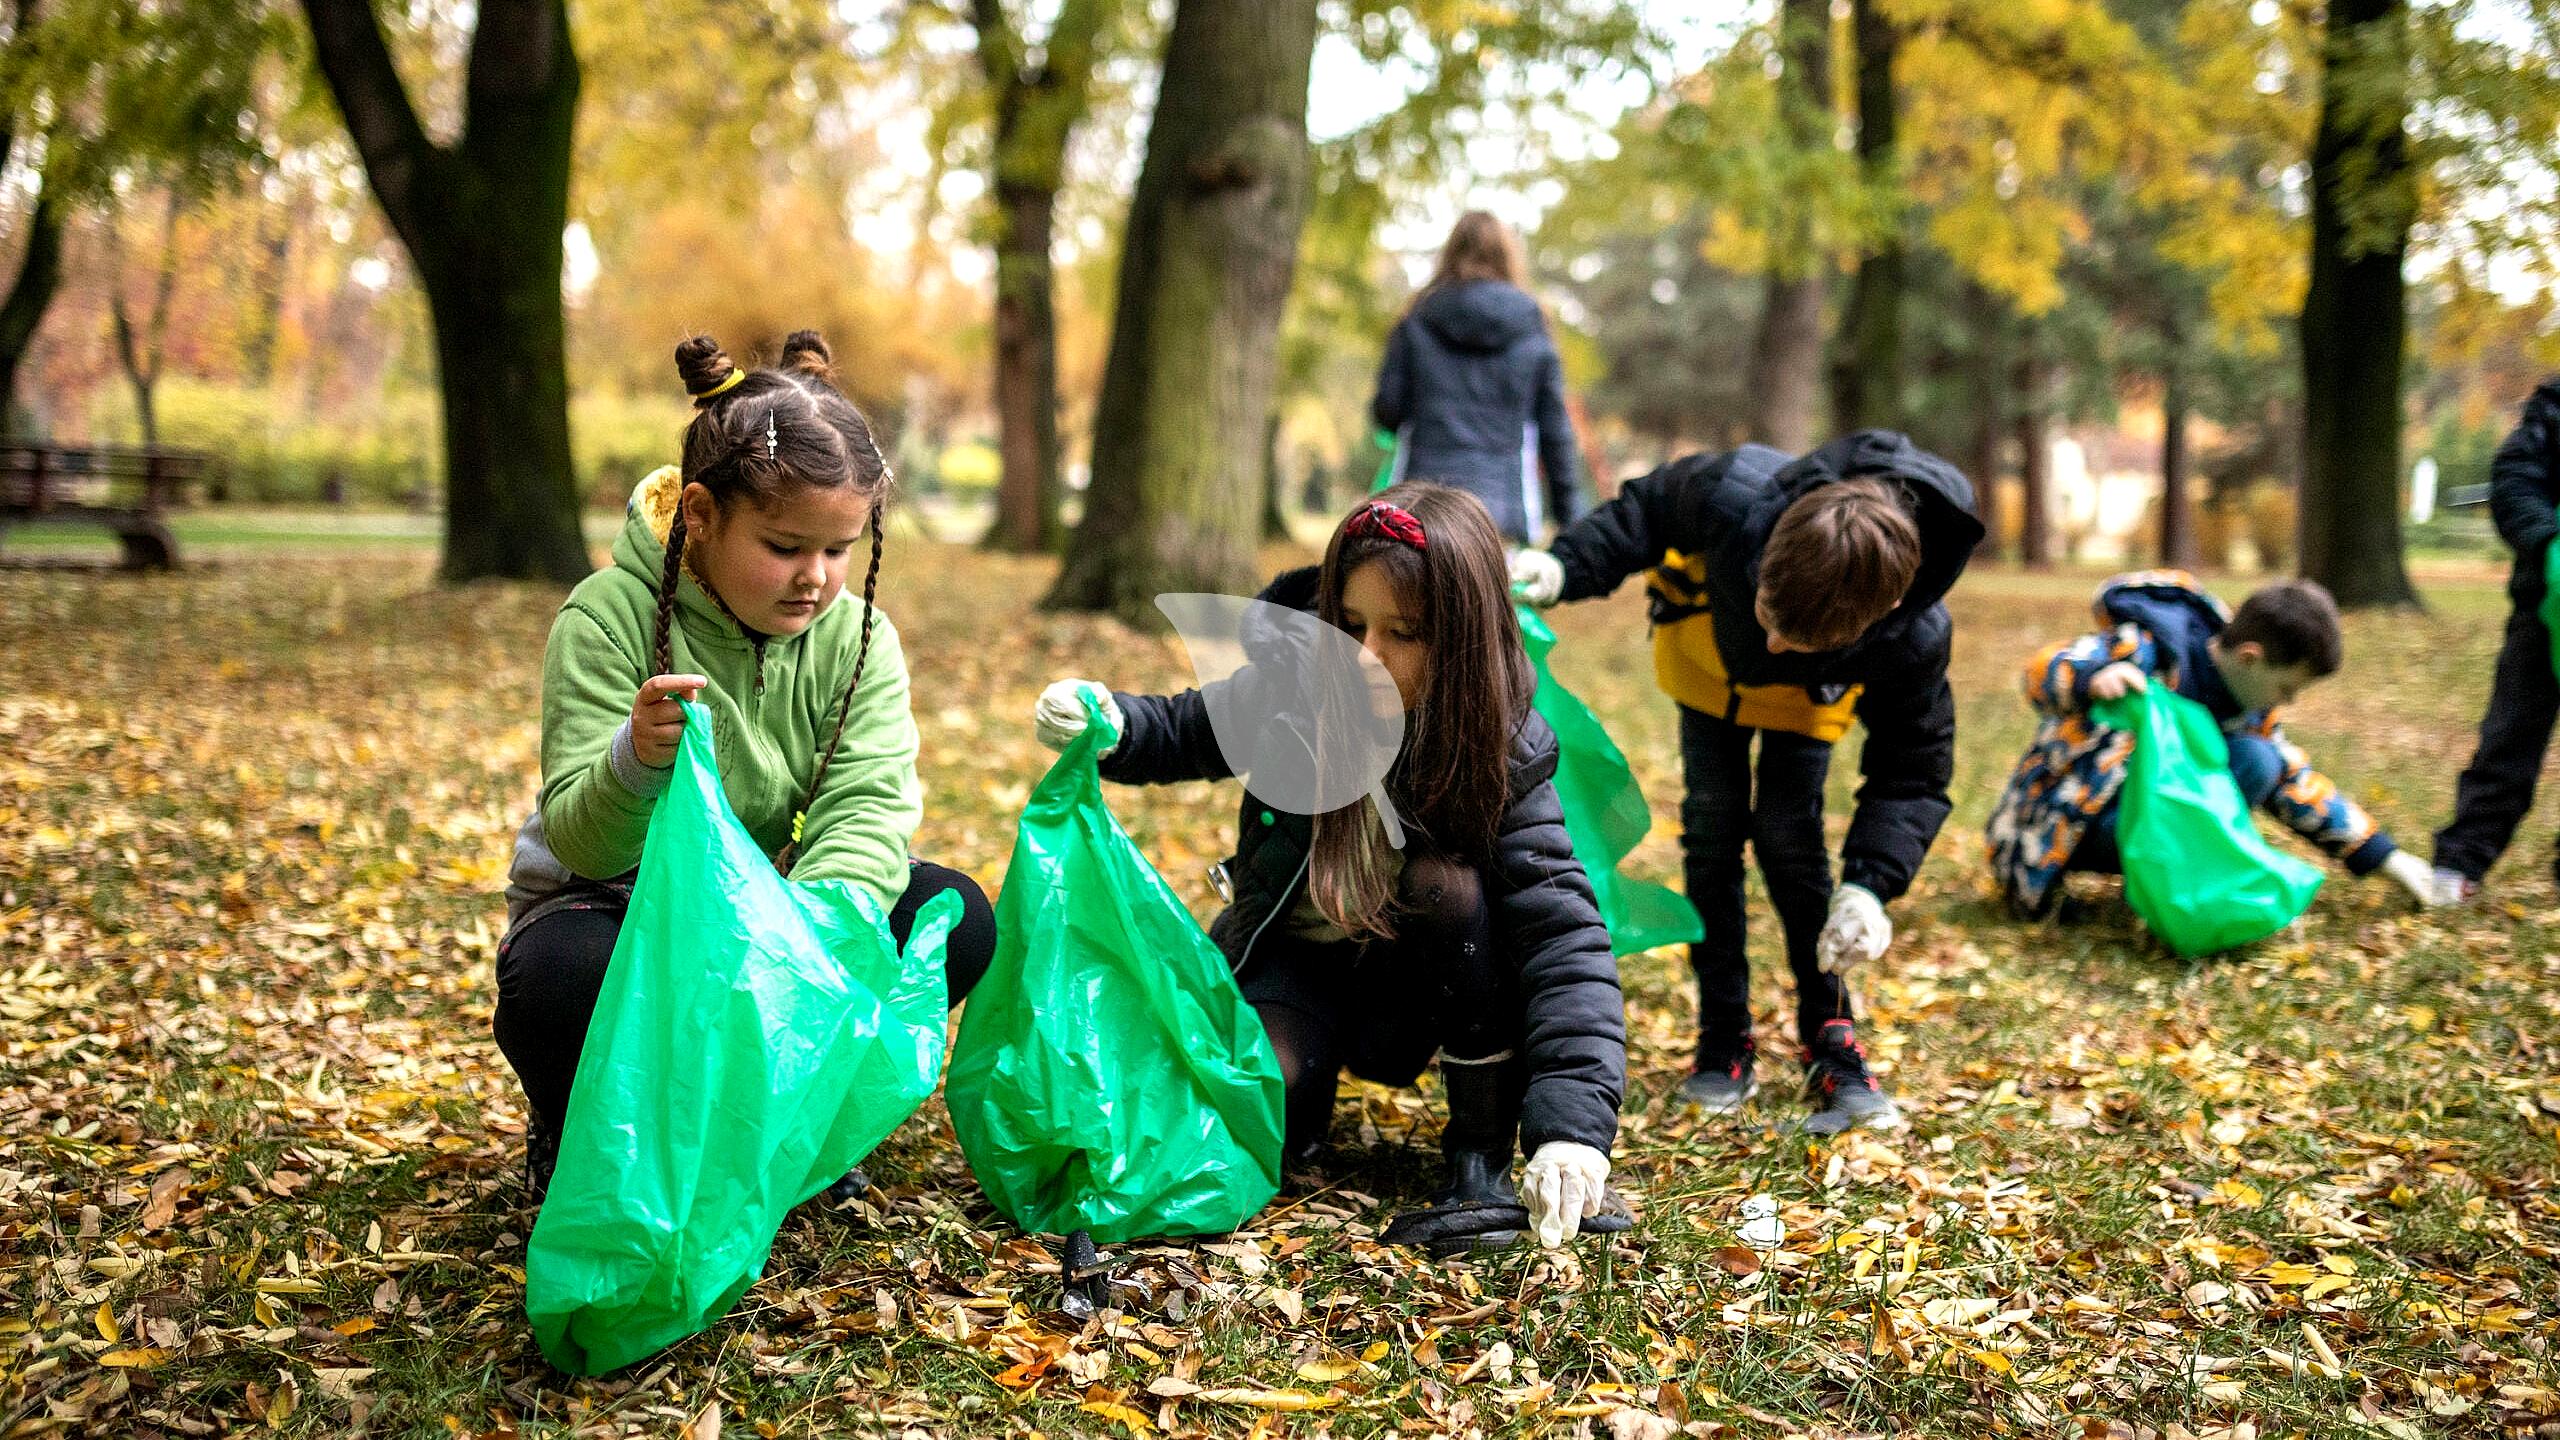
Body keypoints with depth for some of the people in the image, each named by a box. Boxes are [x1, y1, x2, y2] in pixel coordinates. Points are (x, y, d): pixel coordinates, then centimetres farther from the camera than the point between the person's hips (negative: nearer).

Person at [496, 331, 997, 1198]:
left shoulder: (858, 639, -8)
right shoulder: (609, 616, -19)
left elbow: (867, 814, -21)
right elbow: (580, 845, -23)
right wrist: (636, 763, -47)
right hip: (614, 910, -3)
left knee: (954, 919, -20)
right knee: (561, 975, -37)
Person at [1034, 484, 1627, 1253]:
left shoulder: (1507, 753, -24)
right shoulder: (1298, 684, -18)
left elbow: (1565, 934, -30)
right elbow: (1186, 732, 1)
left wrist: (1573, 1125, -41)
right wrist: (1109, 724, -25)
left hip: (1417, 972, 0)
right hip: (1294, 954, 1)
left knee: (1449, 883, -34)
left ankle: (1482, 1158, -17)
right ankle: (1313, 1073, 11)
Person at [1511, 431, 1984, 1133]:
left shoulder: (1913, 638, -41)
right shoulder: (1735, 492, -45)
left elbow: (1913, 772, -27)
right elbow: (1649, 508, -20)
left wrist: (1869, 885, -41)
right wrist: (1566, 567, -33)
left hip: (1813, 691, -1)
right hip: (1708, 647, 1)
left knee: (1788, 831, -13)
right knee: (1713, 824, -5)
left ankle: (1831, 1045, 0)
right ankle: (1724, 1044, 4)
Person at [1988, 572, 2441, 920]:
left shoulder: (2250, 708, 1)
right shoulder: (2146, 648, -22)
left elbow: (2293, 781, 11)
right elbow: (2044, 670, -29)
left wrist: (2383, 856, 9)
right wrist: (2092, 679, -54)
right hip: (2066, 829, -7)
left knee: (2256, 761, -15)